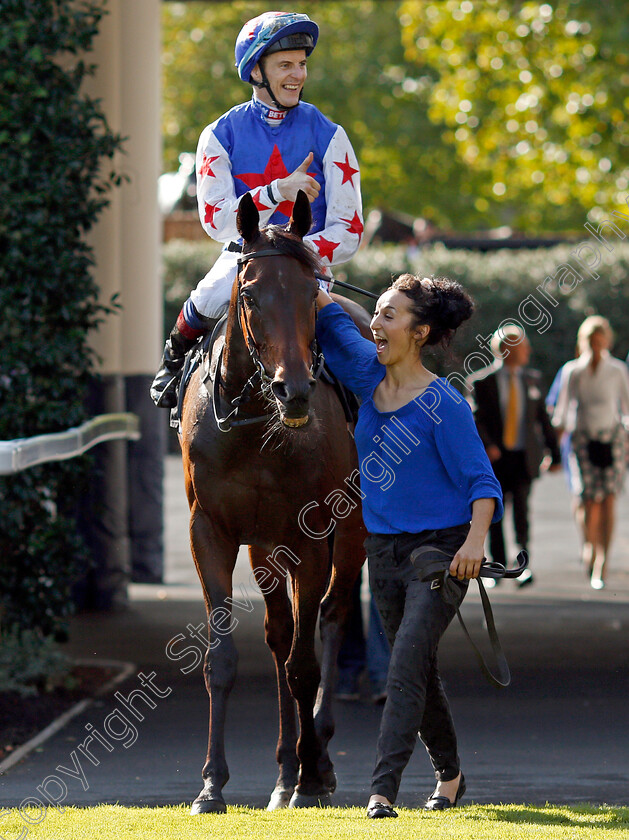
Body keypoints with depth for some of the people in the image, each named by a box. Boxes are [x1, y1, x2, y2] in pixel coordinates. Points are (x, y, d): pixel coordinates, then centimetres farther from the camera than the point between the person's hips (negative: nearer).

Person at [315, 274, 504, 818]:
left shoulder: (442, 404, -16)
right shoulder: (370, 376, 2)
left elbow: (482, 481, -16)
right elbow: (331, 318, 16)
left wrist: (475, 540, -30)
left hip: (440, 552, -7)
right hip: (384, 551, 7)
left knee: (406, 666, -17)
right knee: (420, 673, 17)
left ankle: (382, 791, -21)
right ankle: (449, 775, 34)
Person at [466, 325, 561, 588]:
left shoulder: (532, 379, 9)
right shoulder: (481, 381, -3)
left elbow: (543, 418, 14)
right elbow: (476, 419, -8)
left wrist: (554, 453, 14)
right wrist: (487, 446, -24)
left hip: (524, 458, 1)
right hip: (494, 458, -1)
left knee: (521, 507, -12)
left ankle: (523, 564, -9)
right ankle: (498, 566, 19)